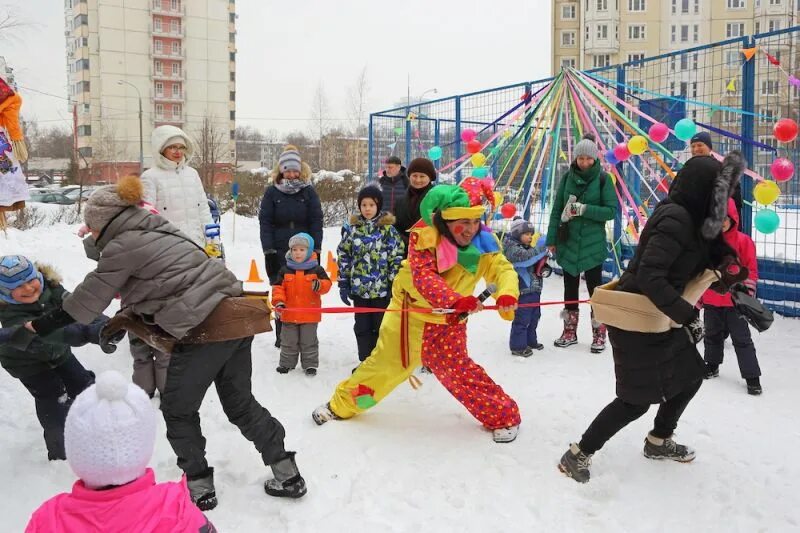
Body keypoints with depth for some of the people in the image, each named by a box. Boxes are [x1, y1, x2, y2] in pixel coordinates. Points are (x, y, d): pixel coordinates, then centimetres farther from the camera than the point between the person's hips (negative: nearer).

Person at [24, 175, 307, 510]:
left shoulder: (122, 246, -5)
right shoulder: (155, 234, 21)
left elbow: (88, 298, 4)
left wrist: (41, 325, 16)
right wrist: (122, 320, 26)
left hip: (206, 330, -9)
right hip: (236, 320, 9)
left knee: (178, 410, 12)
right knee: (241, 404, 19)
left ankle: (200, 487, 20)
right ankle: (288, 475, 23)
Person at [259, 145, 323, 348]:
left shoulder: (308, 191, 4)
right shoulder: (272, 192, 4)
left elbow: (316, 221, 3)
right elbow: (265, 222, 1)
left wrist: (316, 249, -4)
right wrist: (268, 250, -7)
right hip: (279, 251, 0)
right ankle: (281, 336, 11)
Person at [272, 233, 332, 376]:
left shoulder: (316, 270, -4)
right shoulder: (285, 271, 0)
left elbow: (326, 283, -7)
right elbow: (278, 287, 0)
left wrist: (319, 285, -30)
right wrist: (278, 301, -15)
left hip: (309, 315, -2)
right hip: (289, 314, 2)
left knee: (309, 341, 9)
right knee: (288, 341, 14)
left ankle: (310, 364, 21)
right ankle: (286, 363, 28)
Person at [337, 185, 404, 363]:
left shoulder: (388, 229, -4)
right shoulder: (353, 229, 4)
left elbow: (397, 258, -5)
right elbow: (343, 256, 7)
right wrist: (343, 284, 4)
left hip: (382, 289, -3)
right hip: (359, 288, 3)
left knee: (381, 327, 8)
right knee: (362, 327, 11)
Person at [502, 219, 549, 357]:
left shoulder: (528, 248, 17)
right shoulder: (513, 249, -14)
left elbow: (536, 266, 24)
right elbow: (527, 256, -32)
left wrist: (543, 263, 4)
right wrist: (541, 246, -28)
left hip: (533, 289, 10)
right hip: (522, 291, -10)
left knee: (534, 316, 19)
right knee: (522, 318, -6)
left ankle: (530, 340, 33)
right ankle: (517, 346, 1)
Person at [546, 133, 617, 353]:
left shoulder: (603, 179, -5)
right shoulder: (568, 177, 3)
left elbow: (611, 211, -9)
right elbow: (556, 209, 4)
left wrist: (585, 209, -21)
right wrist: (551, 239, 1)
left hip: (593, 243, -3)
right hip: (568, 242, 3)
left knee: (594, 286, 4)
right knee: (570, 286, 12)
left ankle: (599, 333, 15)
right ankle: (570, 331, 24)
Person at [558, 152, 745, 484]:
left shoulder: (689, 217, 7)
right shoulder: (675, 219, -22)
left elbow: (712, 260, 8)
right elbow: (650, 277, -29)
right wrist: (688, 316, -28)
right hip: (637, 321, -10)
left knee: (690, 377, 21)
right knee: (637, 400, -3)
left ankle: (658, 442, 41)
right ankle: (578, 455, 9)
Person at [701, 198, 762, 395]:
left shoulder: (743, 241, -8)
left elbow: (751, 270, -5)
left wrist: (747, 295, -10)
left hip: (734, 301, -4)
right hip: (710, 300, 4)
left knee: (741, 339, 1)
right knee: (712, 335, 20)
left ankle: (752, 377, 6)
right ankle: (712, 365, 38)